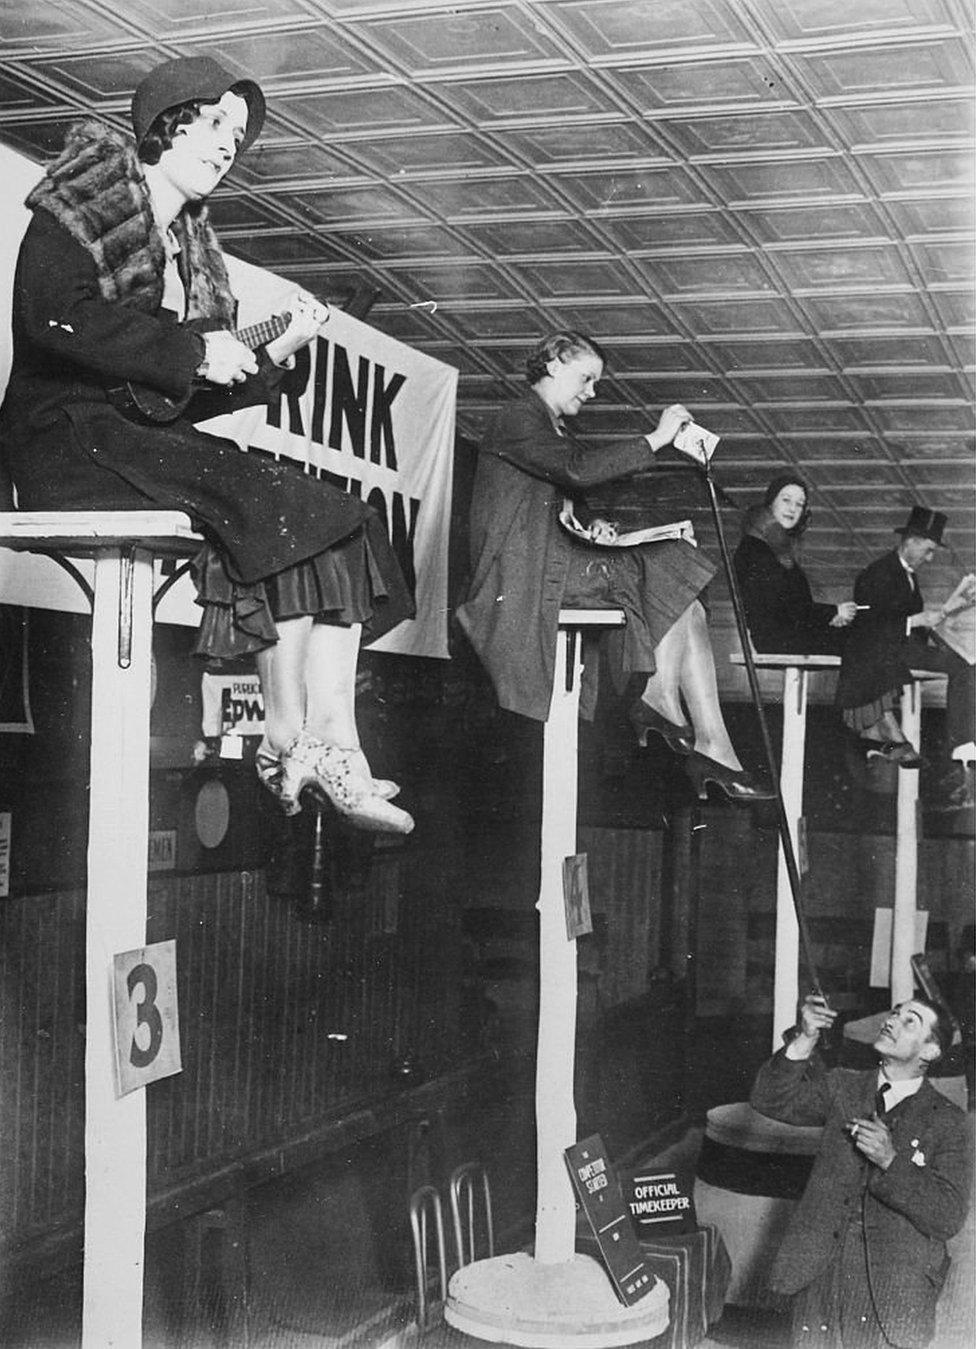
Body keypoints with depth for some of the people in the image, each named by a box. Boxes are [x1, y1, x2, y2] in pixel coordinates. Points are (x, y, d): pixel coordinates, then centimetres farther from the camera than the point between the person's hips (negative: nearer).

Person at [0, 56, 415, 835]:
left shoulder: (194, 248, 21)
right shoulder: (82, 203, 1)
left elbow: (201, 395, 16)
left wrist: (280, 351, 0)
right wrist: (193, 350, -16)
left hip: (157, 443, 7)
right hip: (71, 437, -7)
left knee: (340, 522, -13)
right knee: (275, 509, -25)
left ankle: (336, 750, -21)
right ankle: (289, 741, -15)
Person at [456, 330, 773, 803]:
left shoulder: (558, 432, 26)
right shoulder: (517, 419, -5)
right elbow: (579, 470, -21)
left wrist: (591, 526, 4)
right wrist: (656, 438, -15)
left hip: (554, 564, 9)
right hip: (523, 577, -9)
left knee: (685, 607, -8)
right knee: (666, 571, -18)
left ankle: (714, 753, -18)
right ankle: (661, 698, -11)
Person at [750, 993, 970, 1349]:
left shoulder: (945, 1121, -2)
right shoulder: (842, 1088, 9)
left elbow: (949, 1217, -9)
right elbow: (771, 1101, -2)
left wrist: (890, 1161, -20)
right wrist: (805, 1040, -15)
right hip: (820, 1276, 3)